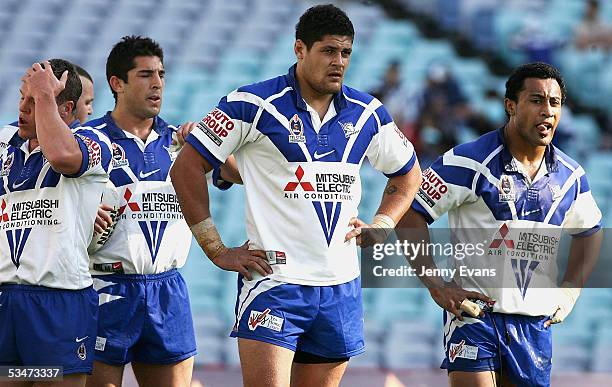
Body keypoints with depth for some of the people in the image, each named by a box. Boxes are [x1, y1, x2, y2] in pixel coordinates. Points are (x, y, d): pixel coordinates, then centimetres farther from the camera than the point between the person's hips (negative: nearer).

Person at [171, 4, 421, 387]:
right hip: (274, 280, -5)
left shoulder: (367, 113, 9)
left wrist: (380, 226, 9)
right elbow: (186, 169, -4)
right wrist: (217, 251, -6)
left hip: (341, 289, 5)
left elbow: (408, 175, 26)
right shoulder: (254, 104, -6)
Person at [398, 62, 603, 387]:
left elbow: (589, 231, 26)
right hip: (473, 312, -5)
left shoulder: (570, 175, 7)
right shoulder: (469, 162, -10)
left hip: (536, 323, 5)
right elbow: (410, 214, -8)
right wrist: (437, 287, -11)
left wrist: (569, 291, 14)